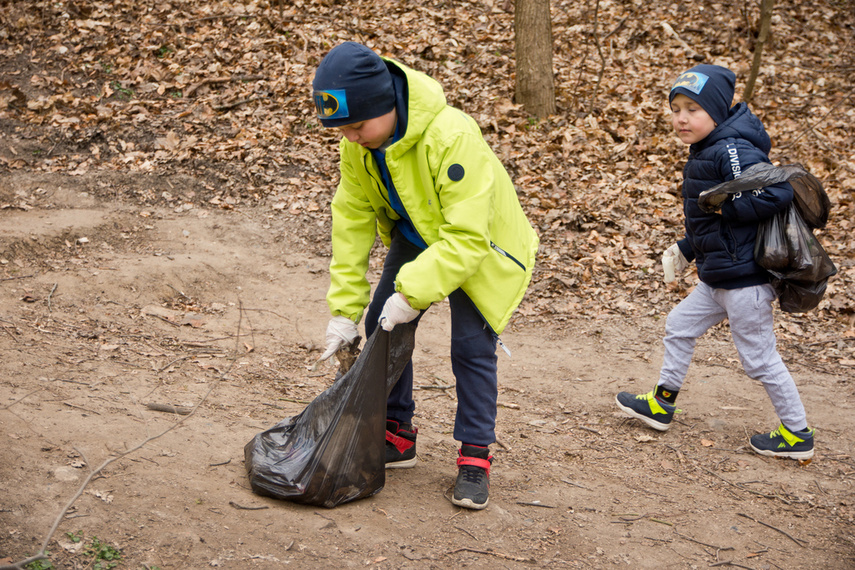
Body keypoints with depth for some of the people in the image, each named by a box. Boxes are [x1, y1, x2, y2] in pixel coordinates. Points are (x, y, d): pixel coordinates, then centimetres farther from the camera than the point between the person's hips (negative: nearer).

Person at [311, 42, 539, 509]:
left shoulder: (452, 138, -38)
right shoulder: (357, 142, -17)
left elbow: (467, 237, -37)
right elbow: (352, 222, -10)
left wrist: (412, 293, -38)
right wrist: (344, 308, -13)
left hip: (481, 246, -6)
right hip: (415, 238, 6)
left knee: (471, 345, -13)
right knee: (382, 325, 2)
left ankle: (475, 456, 3)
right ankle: (396, 435, 19)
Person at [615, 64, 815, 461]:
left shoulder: (733, 152, -22)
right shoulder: (706, 153, 9)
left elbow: (778, 194, -31)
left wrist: (725, 205, -22)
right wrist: (687, 249, 20)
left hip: (745, 280, -10)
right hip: (719, 278, 10)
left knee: (758, 358, 1)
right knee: (679, 326, 20)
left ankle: (798, 435, 16)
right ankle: (661, 405, 37)